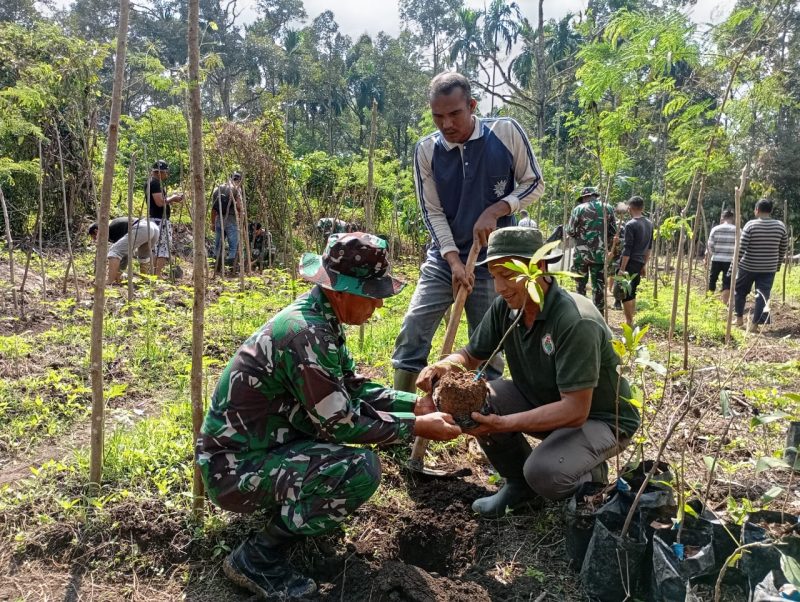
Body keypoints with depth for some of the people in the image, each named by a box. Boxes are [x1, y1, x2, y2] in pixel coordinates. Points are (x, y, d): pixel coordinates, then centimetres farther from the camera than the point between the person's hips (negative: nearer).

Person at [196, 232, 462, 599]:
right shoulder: (306, 333, -28)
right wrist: (417, 426, -14)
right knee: (360, 468, -27)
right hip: (234, 466, -9)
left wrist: (416, 403, 2)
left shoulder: (320, 317, 1)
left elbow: (353, 388, 10)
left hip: (263, 443, 9)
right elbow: (342, 425, -23)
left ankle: (287, 504, 16)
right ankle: (257, 556, -7)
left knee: (369, 410, 12)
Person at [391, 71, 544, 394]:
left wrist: (495, 211, -16)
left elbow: (534, 183, 1)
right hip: (444, 259, 1)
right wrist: (454, 260, -15)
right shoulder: (426, 150, -5)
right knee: (412, 332, -7)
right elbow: (432, 212, -3)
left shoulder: (506, 132, -8)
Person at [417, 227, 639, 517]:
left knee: (543, 474, -32)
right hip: (544, 403, 6)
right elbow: (471, 355, 1)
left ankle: (592, 475, 6)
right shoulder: (505, 307, -10)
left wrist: (502, 424, -41)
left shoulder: (577, 321, -31)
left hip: (600, 418, -6)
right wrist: (442, 366, -23)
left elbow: (576, 411, -33)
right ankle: (518, 481, 7)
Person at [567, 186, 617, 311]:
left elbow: (570, 232, -5)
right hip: (600, 253, 2)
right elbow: (613, 232, 8)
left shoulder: (579, 209, -6)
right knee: (599, 285, 7)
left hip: (582, 252, -1)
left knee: (581, 283, 12)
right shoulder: (608, 208, 3)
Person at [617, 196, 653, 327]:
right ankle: (630, 321, 22)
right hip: (640, 263, 8)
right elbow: (649, 247, 16)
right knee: (632, 292, 16)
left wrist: (622, 269, -15)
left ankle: (629, 324, -1)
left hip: (630, 263, -8)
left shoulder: (631, 224, -14)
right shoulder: (649, 224, 10)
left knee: (625, 293, -2)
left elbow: (627, 249, -17)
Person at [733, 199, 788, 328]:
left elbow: (741, 247, -12)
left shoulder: (751, 225, -9)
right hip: (769, 268, 2)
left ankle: (739, 318, 22)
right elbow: (783, 249, 7)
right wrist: (778, 264, 19)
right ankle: (755, 323, 2)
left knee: (739, 291, 16)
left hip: (748, 266, -2)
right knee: (763, 295, 4)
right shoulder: (780, 226, 1)